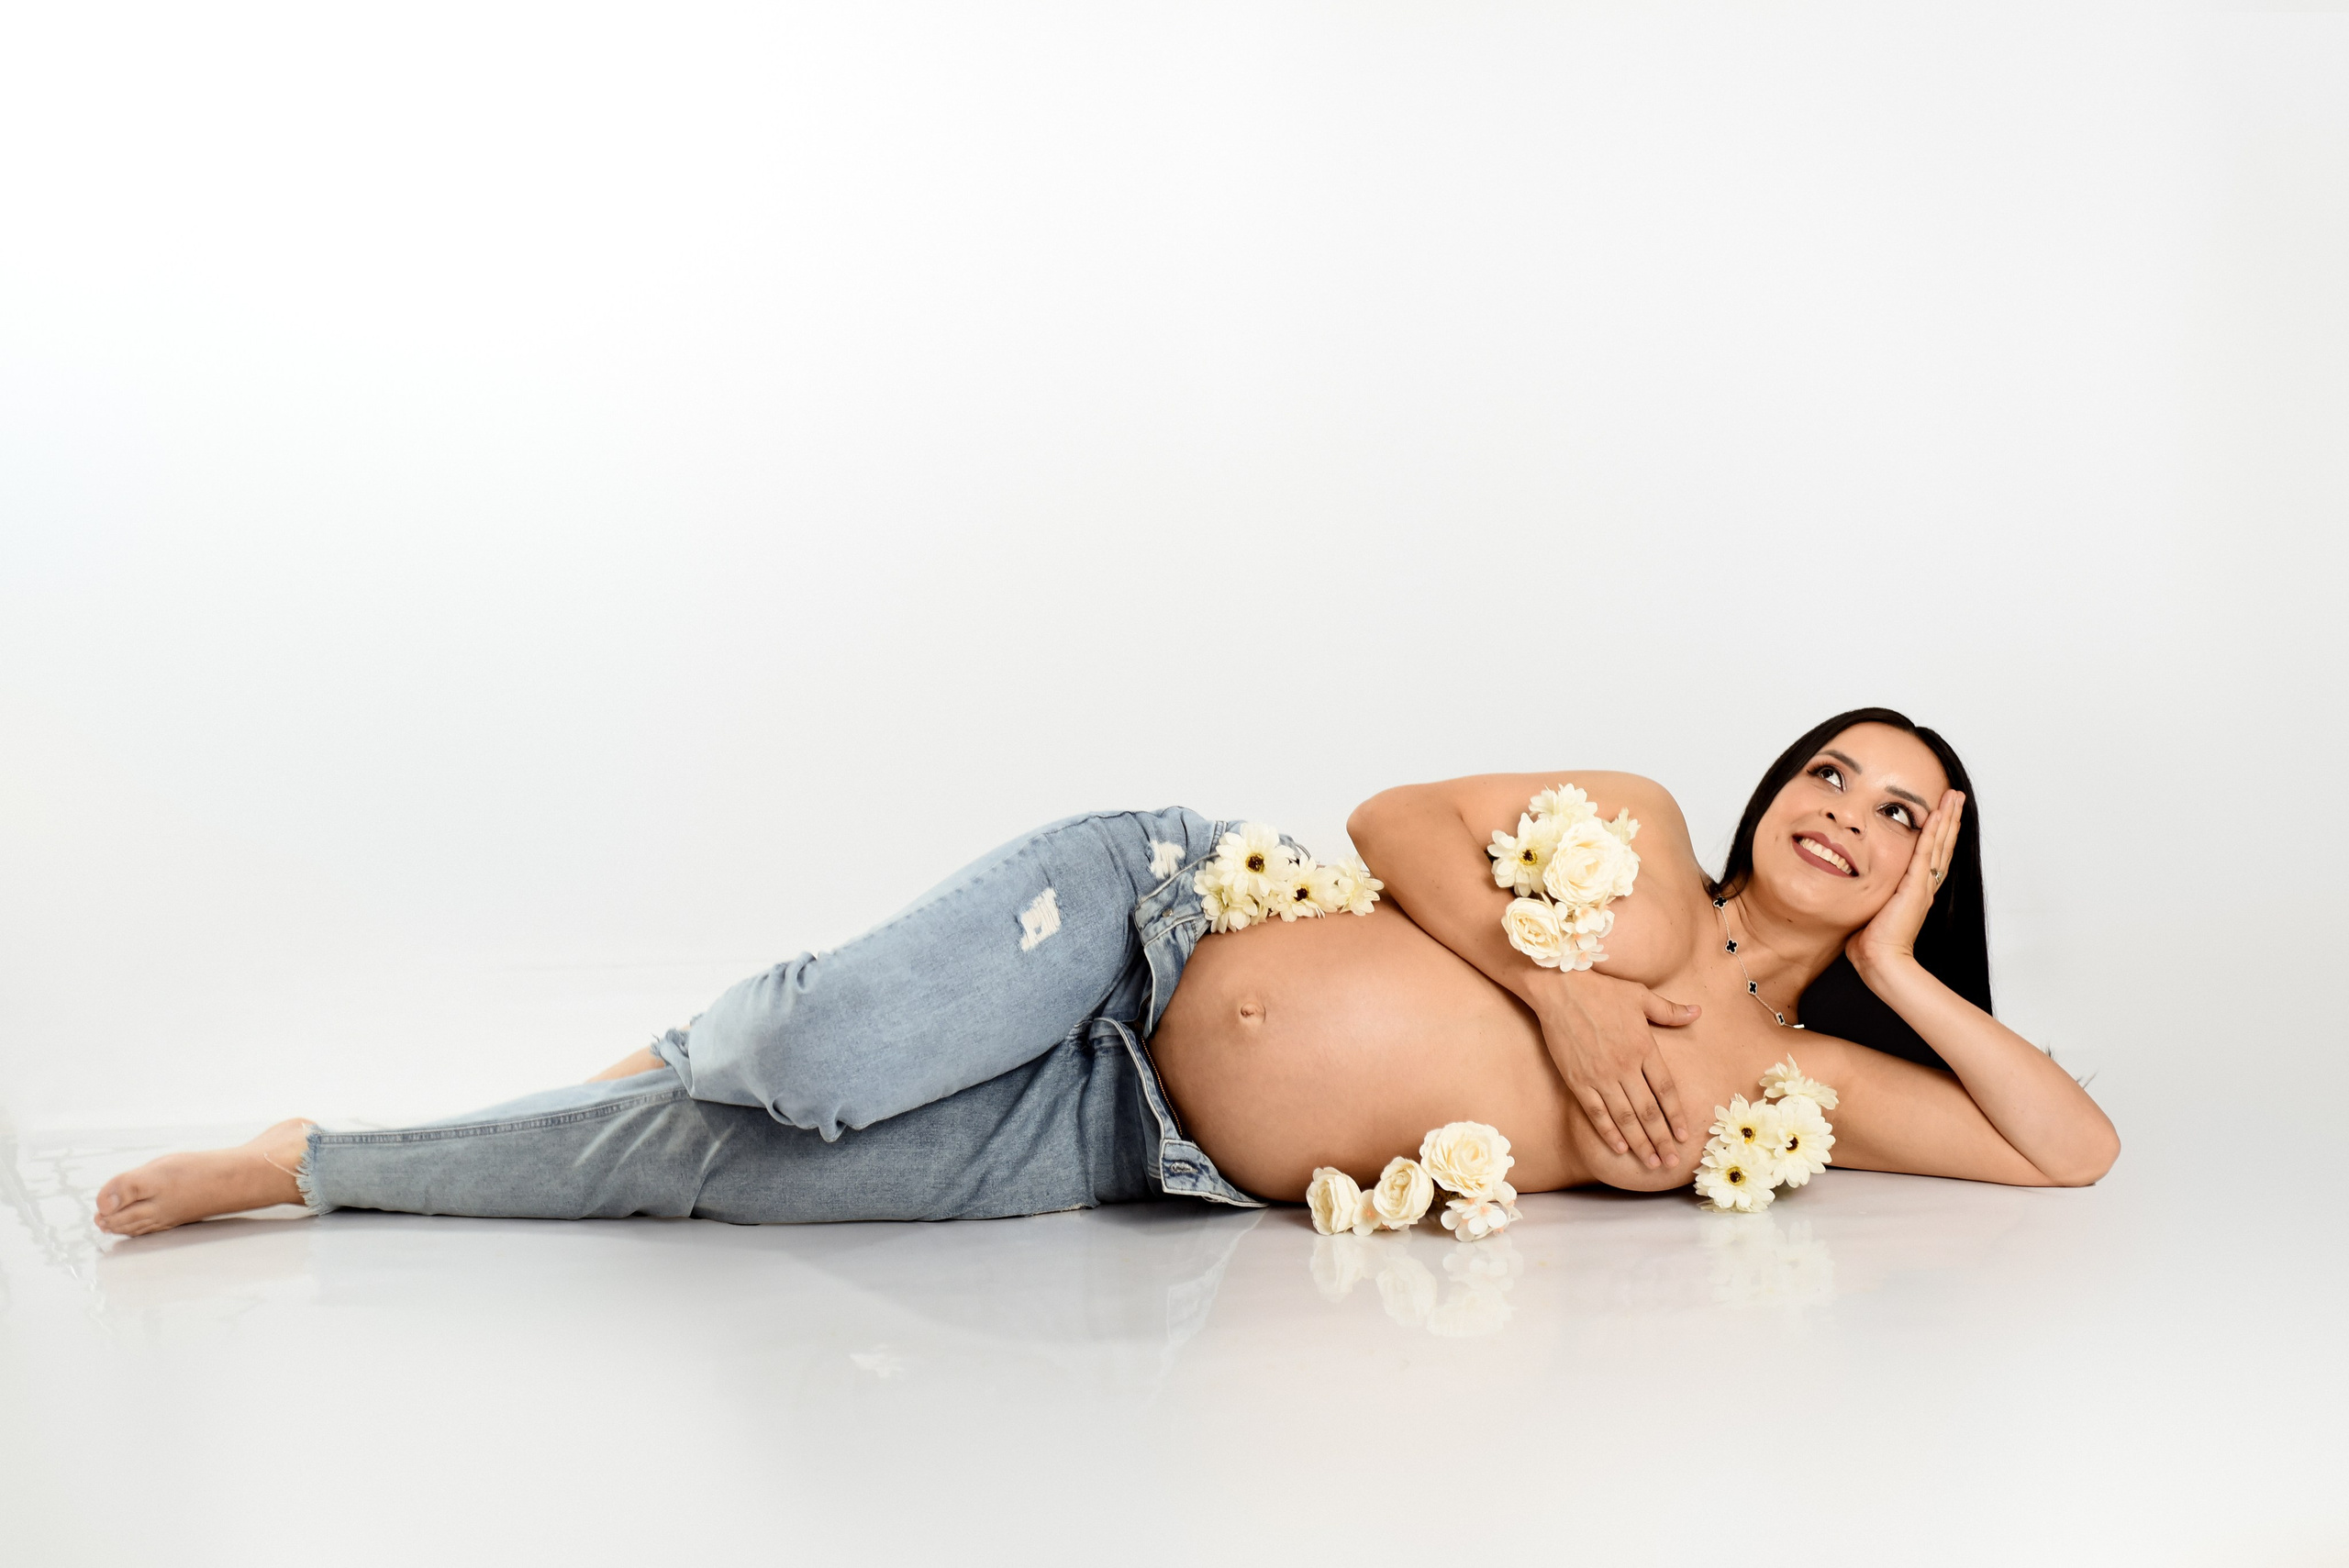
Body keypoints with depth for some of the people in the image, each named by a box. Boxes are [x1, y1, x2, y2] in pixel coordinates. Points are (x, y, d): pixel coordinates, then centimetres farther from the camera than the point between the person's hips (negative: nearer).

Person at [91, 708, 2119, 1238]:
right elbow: (1399, 817, 0)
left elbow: (2076, 1149, 11)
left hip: (1146, 1156, 1)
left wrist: (1907, 966, 1)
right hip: (1146, 915, -1)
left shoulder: (1794, 1076, 10)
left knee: (696, 1168, -6)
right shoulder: (1637, 830, 4)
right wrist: (1551, 983, -13)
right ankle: (735, 1033, 11)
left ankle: (313, 1165, 15)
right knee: (824, 1076, -27)